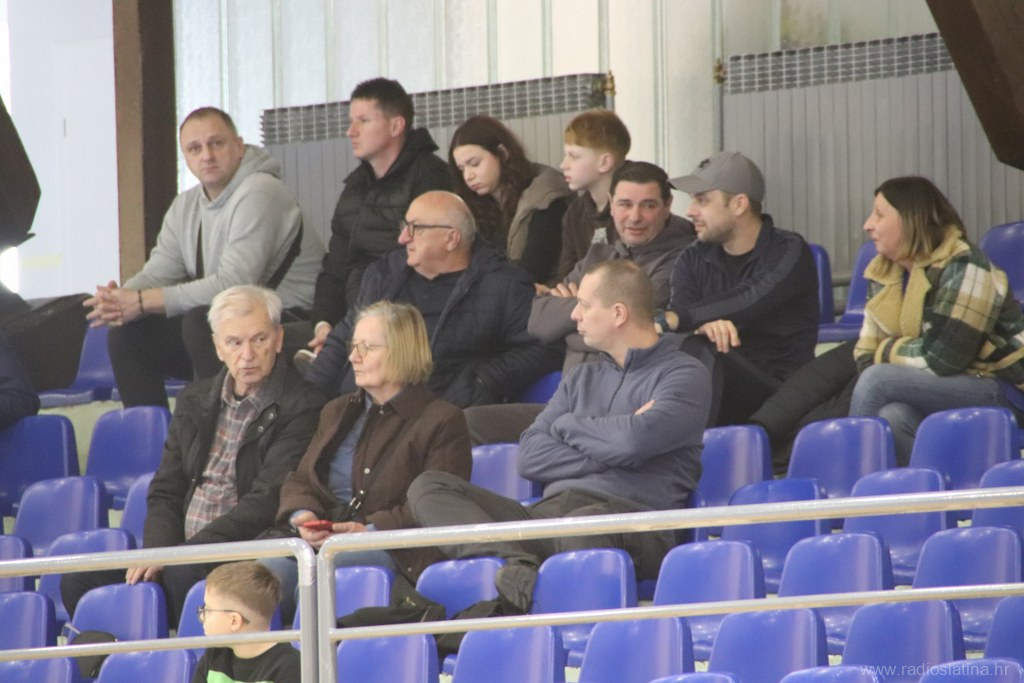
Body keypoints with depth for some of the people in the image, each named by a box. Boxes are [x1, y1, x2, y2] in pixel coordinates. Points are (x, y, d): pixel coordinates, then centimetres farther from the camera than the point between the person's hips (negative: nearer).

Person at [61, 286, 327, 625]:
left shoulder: (301, 407, -5)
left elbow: (266, 503, -13)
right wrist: (157, 550, -5)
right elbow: (165, 492, 18)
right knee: (78, 582, -14)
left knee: (182, 574, -37)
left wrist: (181, 554, -18)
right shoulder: (194, 400, 17)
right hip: (182, 554, 6)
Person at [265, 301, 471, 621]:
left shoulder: (442, 421, 6)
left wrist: (370, 530, -18)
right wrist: (302, 515, -1)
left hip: (395, 554, -5)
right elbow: (300, 481, 24)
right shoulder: (337, 412, 29)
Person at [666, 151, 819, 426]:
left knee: (703, 357, -32)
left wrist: (674, 319, -35)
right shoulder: (693, 260, 14)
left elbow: (752, 301, -22)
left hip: (778, 388, -4)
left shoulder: (789, 252, -2)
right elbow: (681, 313, -5)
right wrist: (704, 324, -32)